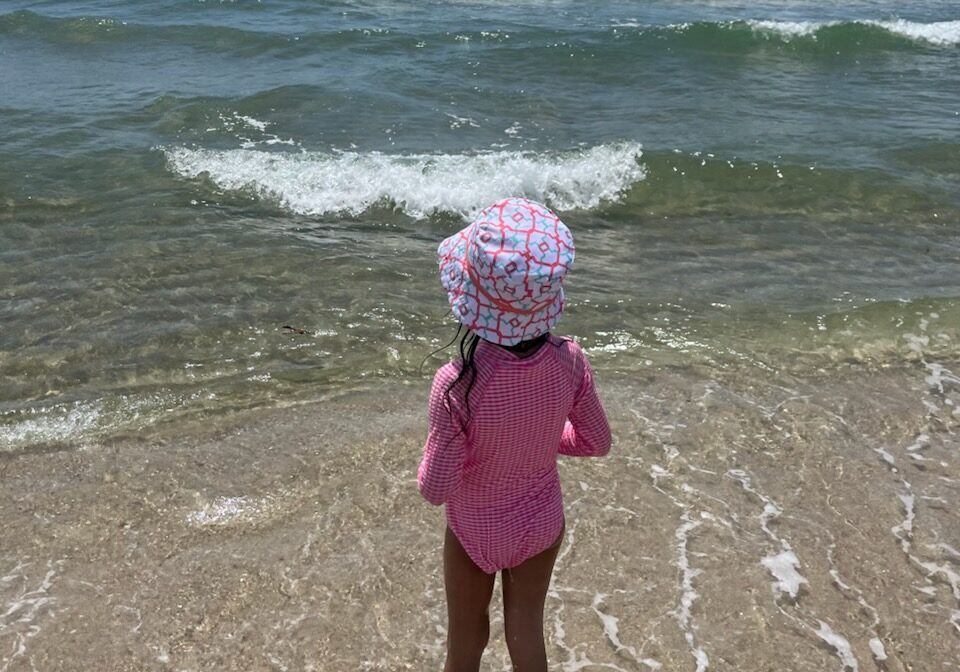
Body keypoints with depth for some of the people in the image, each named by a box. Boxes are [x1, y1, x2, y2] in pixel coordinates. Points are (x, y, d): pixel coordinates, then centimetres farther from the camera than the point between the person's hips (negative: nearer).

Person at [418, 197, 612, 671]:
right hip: (541, 523, 3)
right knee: (527, 633, 27)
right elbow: (596, 442, -7)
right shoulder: (570, 363, -23)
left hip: (477, 530, -2)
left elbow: (434, 488, -24)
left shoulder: (457, 384, -34)